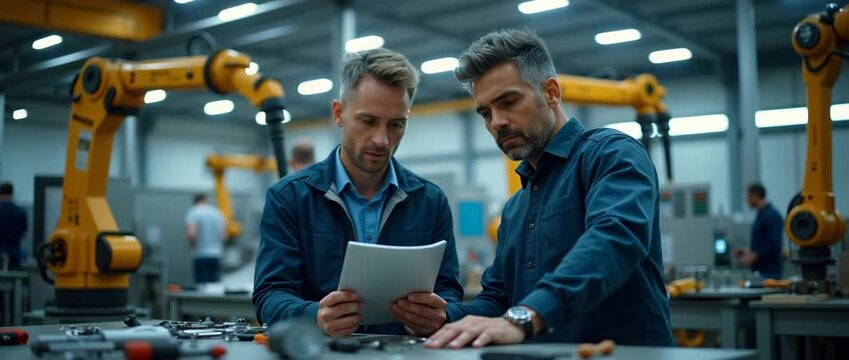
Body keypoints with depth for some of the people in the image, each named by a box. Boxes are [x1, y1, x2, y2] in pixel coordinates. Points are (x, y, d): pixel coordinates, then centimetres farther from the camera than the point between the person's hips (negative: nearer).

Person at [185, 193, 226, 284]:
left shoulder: (193, 213, -5)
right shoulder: (218, 213, 10)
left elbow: (191, 233, -17)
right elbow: (225, 234, 10)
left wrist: (192, 244, 1)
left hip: (201, 256, -4)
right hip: (217, 255, 4)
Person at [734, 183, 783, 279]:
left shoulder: (772, 216, -14)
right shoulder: (761, 214, 16)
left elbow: (774, 245, -21)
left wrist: (754, 256, -19)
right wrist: (749, 251, 14)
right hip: (759, 270, 9)